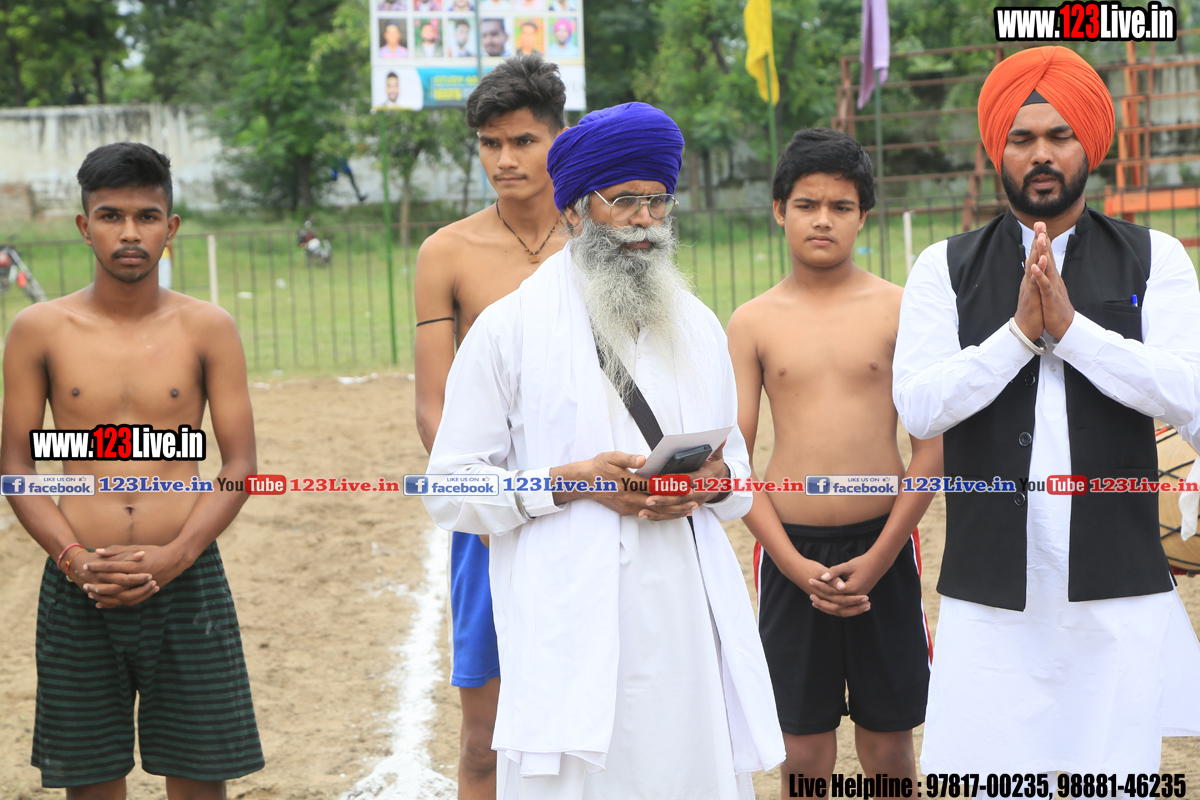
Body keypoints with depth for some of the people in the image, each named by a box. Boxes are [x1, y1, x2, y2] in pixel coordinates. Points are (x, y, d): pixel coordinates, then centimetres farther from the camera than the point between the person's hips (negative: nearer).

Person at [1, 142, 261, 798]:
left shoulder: (207, 329, 2)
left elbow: (240, 464, 1)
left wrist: (175, 556, -13)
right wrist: (74, 559, -11)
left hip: (186, 579, 0)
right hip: (77, 589, 0)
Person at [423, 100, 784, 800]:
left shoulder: (699, 328, 18)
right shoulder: (508, 330, 2)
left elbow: (739, 466, 23)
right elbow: (451, 492, -1)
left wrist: (716, 480, -2)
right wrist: (571, 481, -14)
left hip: (692, 629, 4)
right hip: (574, 636, -4)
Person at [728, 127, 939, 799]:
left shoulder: (899, 309, 0)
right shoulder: (754, 323, 3)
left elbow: (932, 445, -1)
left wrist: (878, 559, -8)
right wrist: (795, 565, -8)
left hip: (882, 549, 0)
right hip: (791, 552, 1)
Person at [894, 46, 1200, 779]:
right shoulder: (947, 269, 7)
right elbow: (919, 407, -5)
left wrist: (1069, 326, -14)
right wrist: (1020, 332, -13)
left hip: (1120, 588, 0)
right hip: (993, 588, 0)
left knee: (1119, 779, 2)